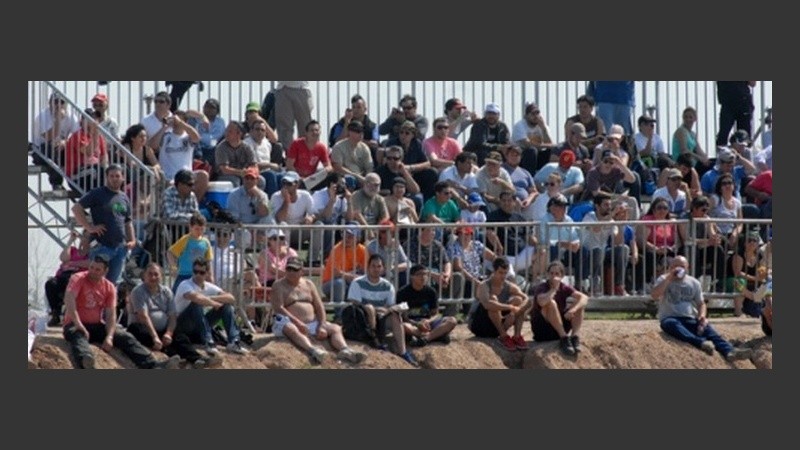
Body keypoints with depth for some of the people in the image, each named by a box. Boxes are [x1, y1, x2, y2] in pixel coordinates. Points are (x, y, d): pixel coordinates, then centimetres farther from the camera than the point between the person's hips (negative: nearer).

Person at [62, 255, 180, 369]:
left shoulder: (109, 287, 5)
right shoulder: (78, 279, -6)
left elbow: (111, 315, -1)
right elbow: (69, 300, -22)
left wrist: (109, 337, -19)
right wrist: (80, 327, -32)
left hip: (97, 326, 5)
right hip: (76, 325, -5)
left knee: (126, 337, -13)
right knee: (78, 336, -40)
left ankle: (154, 365, -27)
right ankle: (86, 362, -76)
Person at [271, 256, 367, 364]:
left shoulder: (308, 284, 18)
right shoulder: (279, 286, 3)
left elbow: (319, 307, 13)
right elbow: (278, 308, -12)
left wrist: (322, 326, -4)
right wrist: (297, 323, -24)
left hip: (312, 323, 6)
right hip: (290, 322, -6)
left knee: (335, 328, -11)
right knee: (291, 329, -40)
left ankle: (344, 350, -38)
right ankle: (312, 349, -65)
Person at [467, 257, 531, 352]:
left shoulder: (509, 286, -3)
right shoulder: (484, 286, -20)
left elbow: (527, 300, -11)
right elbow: (487, 304, -41)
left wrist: (518, 310, -32)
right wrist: (510, 307, -41)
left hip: (497, 326, 5)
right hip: (479, 325, -5)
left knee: (518, 300, -9)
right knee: (493, 299, -32)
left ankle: (517, 336, -15)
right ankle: (503, 337, -28)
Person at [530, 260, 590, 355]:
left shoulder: (565, 288, 1)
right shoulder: (541, 287, -12)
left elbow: (584, 298, -15)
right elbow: (542, 302, -37)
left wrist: (572, 310, -33)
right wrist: (554, 288, -24)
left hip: (559, 328, 5)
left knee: (579, 304, -10)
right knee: (551, 303, -31)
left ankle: (575, 336, -25)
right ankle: (564, 339, -31)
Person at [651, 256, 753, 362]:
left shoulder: (694, 282, 16)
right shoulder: (664, 280, 6)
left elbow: (701, 304, 17)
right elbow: (654, 296, -12)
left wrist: (702, 315, -6)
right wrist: (669, 278, -15)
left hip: (691, 319, 3)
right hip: (670, 318, -3)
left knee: (706, 328, -28)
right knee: (674, 325, -40)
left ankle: (729, 351, -51)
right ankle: (701, 342, -63)